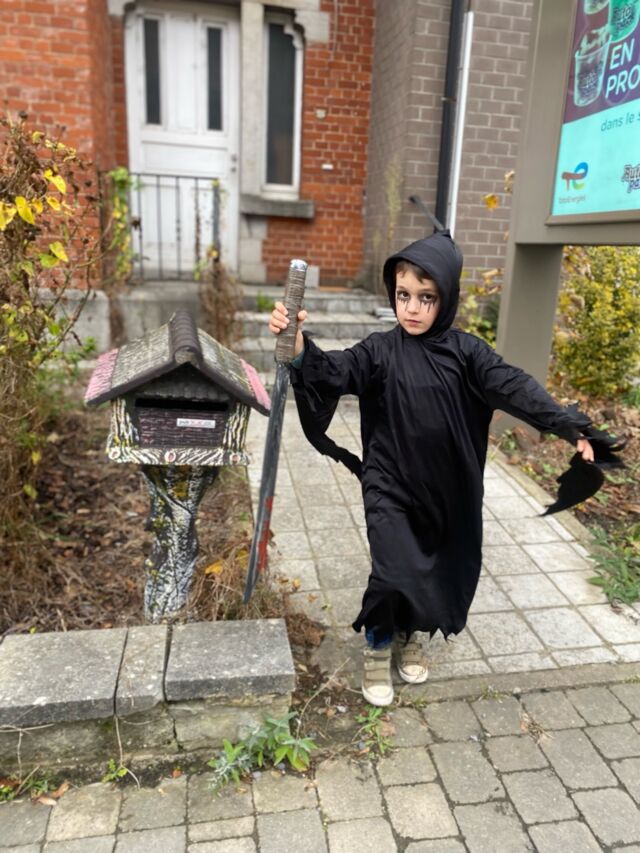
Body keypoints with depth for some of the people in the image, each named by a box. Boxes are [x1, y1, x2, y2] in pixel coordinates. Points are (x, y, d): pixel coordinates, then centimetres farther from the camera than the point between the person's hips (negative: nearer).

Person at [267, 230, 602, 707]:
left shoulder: (465, 351, -4)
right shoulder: (380, 351, -7)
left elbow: (515, 388, -12)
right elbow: (333, 372, -19)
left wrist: (568, 426, -24)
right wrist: (299, 345, -39)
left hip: (447, 490, 3)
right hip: (391, 487, -2)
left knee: (442, 570, 14)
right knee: (393, 572, -5)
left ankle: (410, 637, 42)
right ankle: (378, 650, 24)